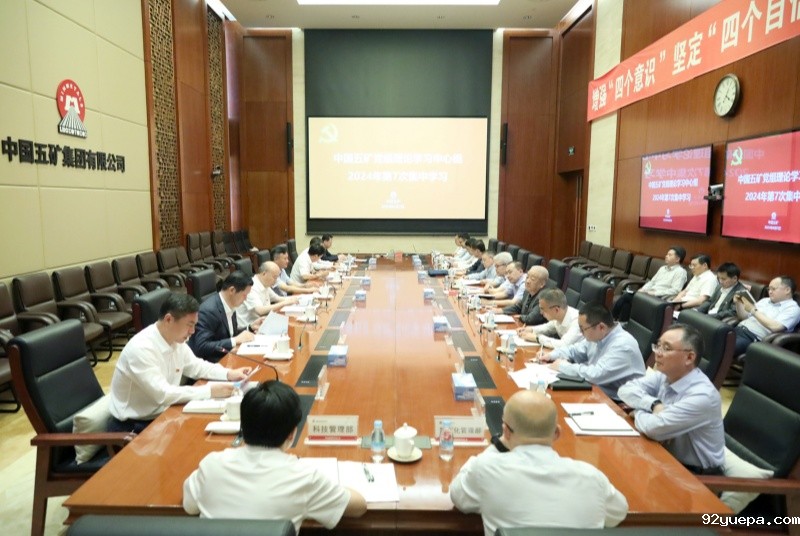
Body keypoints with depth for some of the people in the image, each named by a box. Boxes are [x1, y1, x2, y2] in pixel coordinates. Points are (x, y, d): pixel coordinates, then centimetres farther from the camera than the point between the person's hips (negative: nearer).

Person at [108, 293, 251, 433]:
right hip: (132, 427, -7)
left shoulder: (177, 340, -3)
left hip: (161, 415, 7)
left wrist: (229, 374, -1)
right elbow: (163, 394, -29)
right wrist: (210, 391, -28)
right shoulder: (140, 349, -26)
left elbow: (196, 366, 13)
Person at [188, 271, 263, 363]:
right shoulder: (208, 310, -21)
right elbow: (202, 347, -25)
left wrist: (250, 327, 2)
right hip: (208, 361, -8)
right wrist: (236, 340, -25)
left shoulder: (229, 305, 4)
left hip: (226, 356, 8)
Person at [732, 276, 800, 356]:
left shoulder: (792, 308, 0)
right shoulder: (765, 300, 22)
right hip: (738, 330, 8)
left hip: (753, 338, -7)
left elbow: (774, 327, -17)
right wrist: (738, 303, 8)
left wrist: (753, 310, -12)